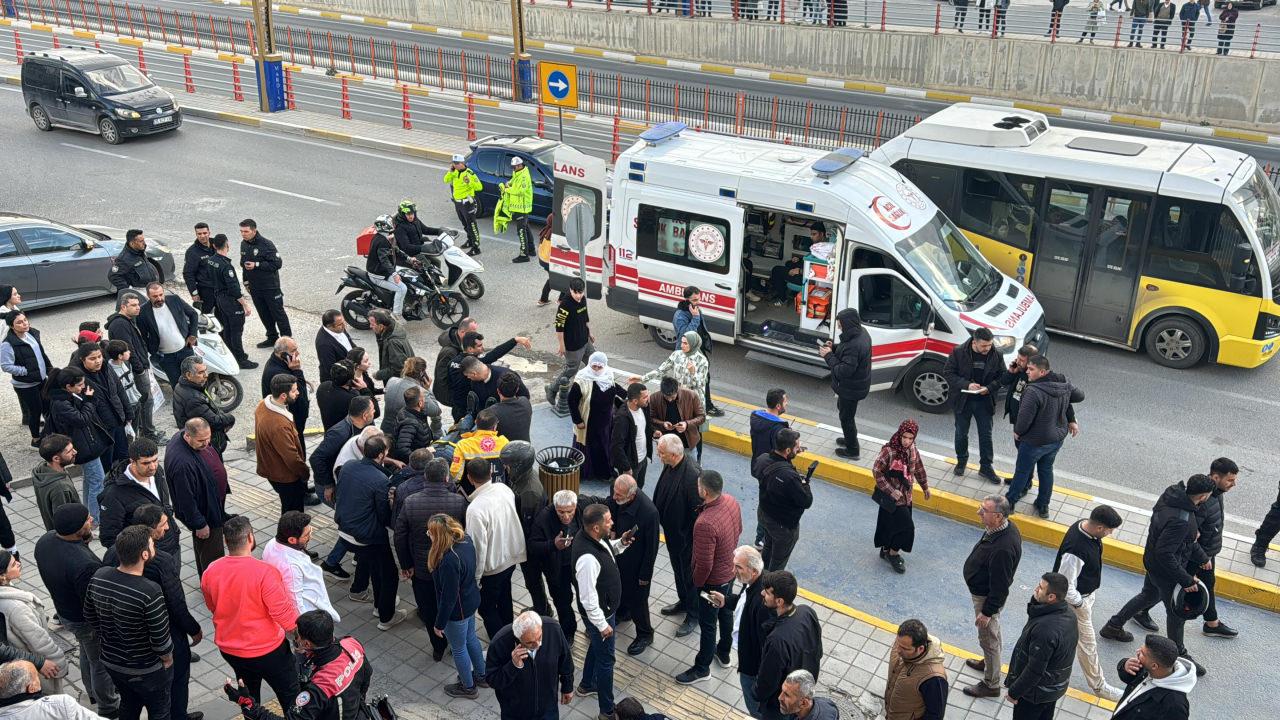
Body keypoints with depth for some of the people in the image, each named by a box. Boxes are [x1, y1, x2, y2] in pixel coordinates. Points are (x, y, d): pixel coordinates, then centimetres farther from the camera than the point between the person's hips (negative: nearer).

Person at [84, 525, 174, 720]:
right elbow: (160, 638, -25)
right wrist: (167, 659, -3)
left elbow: (90, 616, 1)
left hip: (111, 662, 6)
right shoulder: (150, 592, -35)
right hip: (145, 671, -6)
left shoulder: (99, 576, -16)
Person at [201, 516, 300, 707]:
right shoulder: (265, 572, -29)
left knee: (248, 694, 28)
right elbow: (284, 614, -24)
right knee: (290, 695, 15)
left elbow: (212, 608, 7)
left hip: (228, 649, 5)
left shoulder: (210, 572, -11)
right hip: (266, 649, -5)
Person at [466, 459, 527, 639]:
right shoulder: (504, 489, -12)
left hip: (492, 566, -7)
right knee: (504, 597, 29)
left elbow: (478, 546, -27)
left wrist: (475, 577, -14)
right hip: (511, 556, 7)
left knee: (486, 609, 13)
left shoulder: (476, 509, -32)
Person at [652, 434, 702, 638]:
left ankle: (693, 615, 32)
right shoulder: (670, 466, -9)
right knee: (678, 569, 28)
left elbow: (697, 510, -27)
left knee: (689, 575, 12)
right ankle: (683, 602, 51)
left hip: (687, 535, -8)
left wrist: (694, 539, -19)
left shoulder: (692, 475, -35)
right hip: (672, 530, 8)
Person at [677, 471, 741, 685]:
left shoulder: (705, 523, -39)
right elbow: (738, 530, 5)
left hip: (713, 581, -8)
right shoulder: (731, 501, -15)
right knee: (726, 612, 28)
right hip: (730, 570, 8)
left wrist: (697, 582, -11)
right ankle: (724, 653, 50)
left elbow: (704, 564, -31)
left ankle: (702, 668, 34)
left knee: (707, 623, 13)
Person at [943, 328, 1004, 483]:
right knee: (961, 434, 15)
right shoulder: (959, 352, -15)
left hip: (985, 401, 1)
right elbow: (948, 372, -10)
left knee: (986, 435, 9)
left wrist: (989, 388, -19)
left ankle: (986, 467, 23)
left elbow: (1002, 376, 0)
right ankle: (961, 461, 37)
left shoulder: (996, 355, -10)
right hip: (963, 400, -1)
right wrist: (966, 384, -23)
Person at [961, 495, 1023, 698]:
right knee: (992, 633, 30)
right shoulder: (1005, 527, -12)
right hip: (982, 591, 9)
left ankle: (991, 685, 31)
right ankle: (989, 662, 54)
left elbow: (1000, 586, -30)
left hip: (987, 598, -9)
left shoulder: (1002, 549, -41)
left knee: (988, 638, 11)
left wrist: (987, 611, -19)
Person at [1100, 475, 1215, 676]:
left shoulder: (1172, 494, -11)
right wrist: (1186, 580, -25)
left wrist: (1201, 556, 10)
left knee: (1149, 595, 30)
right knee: (1177, 612, 14)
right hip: (1166, 572, -9)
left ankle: (1113, 627, 45)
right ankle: (1179, 656, 36)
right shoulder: (1180, 521, -38)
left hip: (1152, 562, 9)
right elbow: (1165, 553, -34)